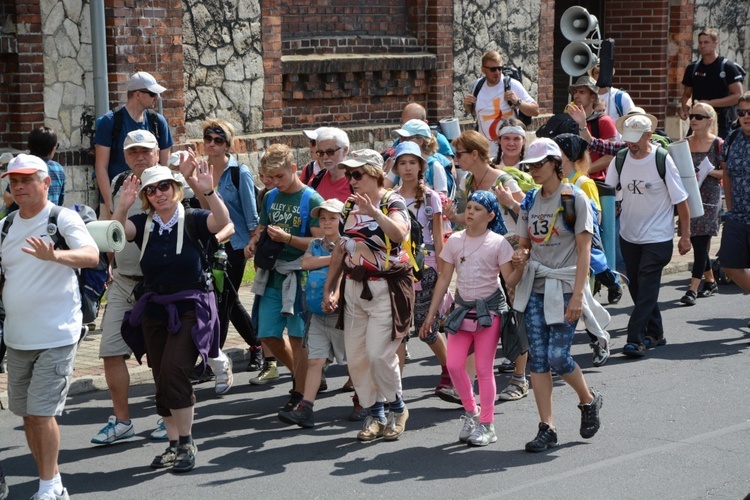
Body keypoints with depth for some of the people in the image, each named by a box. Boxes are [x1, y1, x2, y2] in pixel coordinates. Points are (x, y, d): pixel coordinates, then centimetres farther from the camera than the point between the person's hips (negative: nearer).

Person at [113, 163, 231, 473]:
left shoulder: (193, 220, -4)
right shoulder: (143, 224, 5)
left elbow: (222, 222, -22)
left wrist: (208, 192, -36)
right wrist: (123, 205, -30)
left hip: (190, 310, -5)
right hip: (154, 311, 5)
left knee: (173, 372, -19)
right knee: (162, 382, 9)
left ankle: (187, 443, -6)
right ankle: (174, 445, 21)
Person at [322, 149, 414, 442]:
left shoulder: (392, 202, -8)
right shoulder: (350, 206, 11)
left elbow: (399, 233, -29)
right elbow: (340, 250, 17)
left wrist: (375, 212, -44)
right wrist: (328, 289, 14)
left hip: (386, 289, -7)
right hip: (354, 288, 7)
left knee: (379, 352, -14)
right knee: (355, 355, 4)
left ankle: (397, 408, 8)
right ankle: (374, 414, 17)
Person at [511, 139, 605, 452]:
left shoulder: (574, 198, -5)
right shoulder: (530, 201, 11)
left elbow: (584, 249, -9)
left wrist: (577, 294, -17)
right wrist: (520, 256, -8)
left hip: (565, 288, -5)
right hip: (535, 288, 5)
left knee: (557, 357, -9)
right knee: (538, 358, 0)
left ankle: (588, 400, 20)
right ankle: (547, 428, 6)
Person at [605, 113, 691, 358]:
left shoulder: (662, 160, -12)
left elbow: (680, 200, -7)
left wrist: (685, 235, -5)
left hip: (657, 237, -5)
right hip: (629, 235, 5)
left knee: (646, 289, -10)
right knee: (636, 286, 10)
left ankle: (635, 338, -12)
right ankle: (654, 333, 23)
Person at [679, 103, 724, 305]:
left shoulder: (718, 144, -4)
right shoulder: (684, 143, 9)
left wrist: (710, 172, -18)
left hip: (709, 198, -5)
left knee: (701, 243, -9)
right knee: (696, 242, 11)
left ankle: (693, 289, -10)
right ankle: (710, 281, 29)